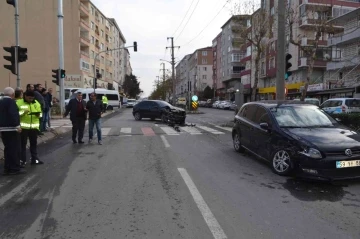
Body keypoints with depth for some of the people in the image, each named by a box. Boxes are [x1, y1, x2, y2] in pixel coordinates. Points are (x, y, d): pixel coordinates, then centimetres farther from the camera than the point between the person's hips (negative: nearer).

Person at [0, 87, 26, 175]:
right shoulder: (11, 101, -13)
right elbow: (13, 114, -22)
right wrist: (17, 125, -21)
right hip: (11, 128, -9)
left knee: (8, 149, 14)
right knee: (15, 149, -1)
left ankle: (7, 168, 19)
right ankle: (15, 168, 2)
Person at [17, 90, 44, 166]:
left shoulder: (36, 103, 10)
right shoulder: (19, 102, -3)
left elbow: (40, 112, 15)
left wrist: (38, 114, -8)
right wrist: (23, 112, -23)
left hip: (34, 126, 4)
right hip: (23, 126, -4)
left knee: (34, 143, 11)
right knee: (23, 144, 2)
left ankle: (34, 159, 19)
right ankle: (22, 160, 11)